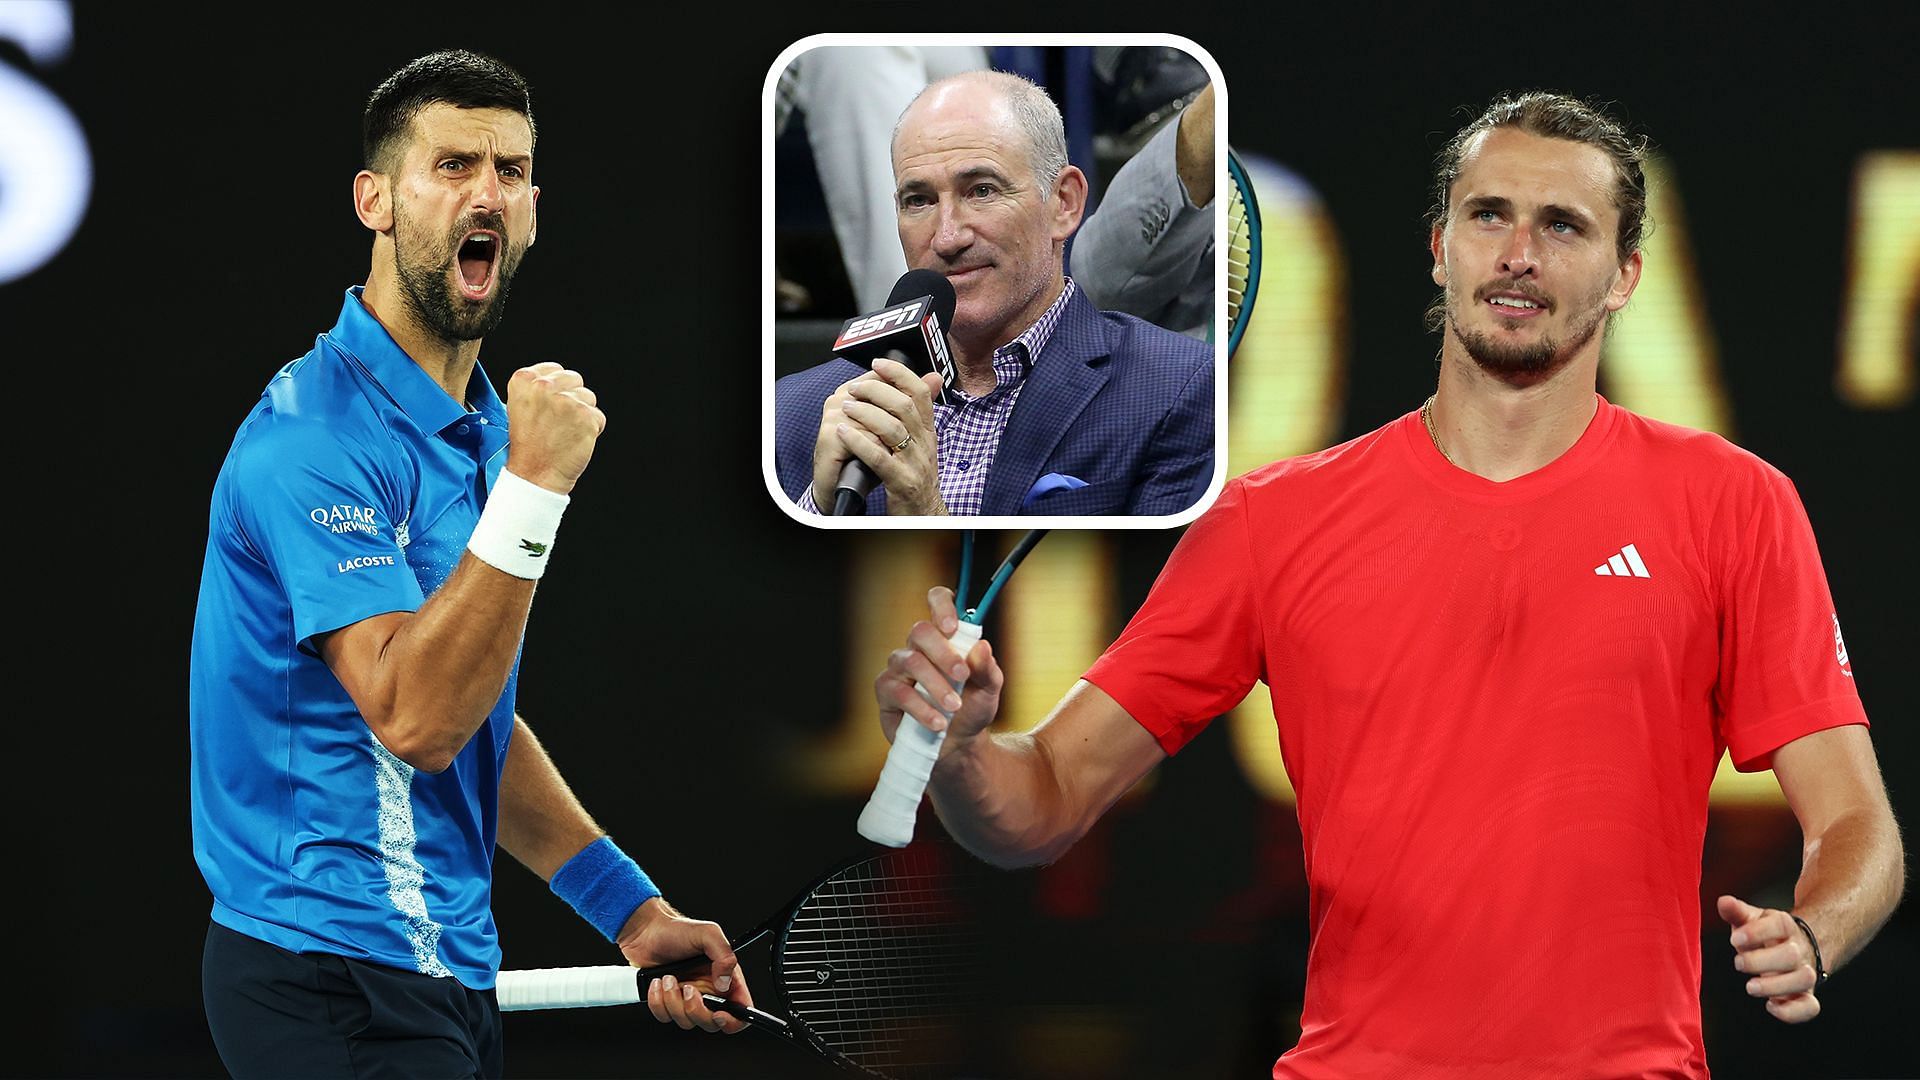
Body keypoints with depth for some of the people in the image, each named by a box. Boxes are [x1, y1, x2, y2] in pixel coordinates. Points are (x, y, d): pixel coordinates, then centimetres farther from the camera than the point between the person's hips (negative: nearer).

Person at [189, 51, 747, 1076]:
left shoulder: (482, 428, 14)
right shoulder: (316, 436, -17)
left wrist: (629, 906, 10)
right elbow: (413, 718, -26)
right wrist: (534, 485, -28)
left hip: (443, 972, 9)